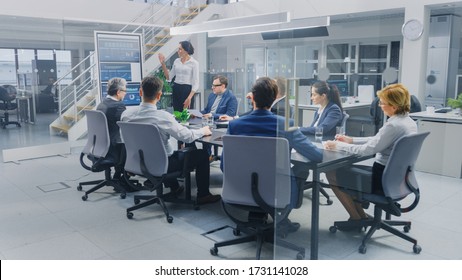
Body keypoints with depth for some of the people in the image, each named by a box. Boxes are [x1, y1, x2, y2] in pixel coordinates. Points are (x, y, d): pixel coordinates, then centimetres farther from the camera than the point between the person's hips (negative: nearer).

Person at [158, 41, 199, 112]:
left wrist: (189, 98, -22)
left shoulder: (194, 63, -6)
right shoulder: (176, 61, 10)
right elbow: (169, 78, 13)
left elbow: (196, 83, -11)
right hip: (176, 90, 5)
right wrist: (163, 64, 4)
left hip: (187, 90, -5)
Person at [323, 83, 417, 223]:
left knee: (332, 173, 1)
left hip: (383, 179, -10)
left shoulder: (393, 125, -25)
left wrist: (338, 145, -10)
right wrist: (350, 140, 12)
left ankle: (357, 218, 13)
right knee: (345, 168, 22)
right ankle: (359, 214, 24)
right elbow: (377, 140, 14)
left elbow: (367, 150, -22)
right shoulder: (408, 121, 5)